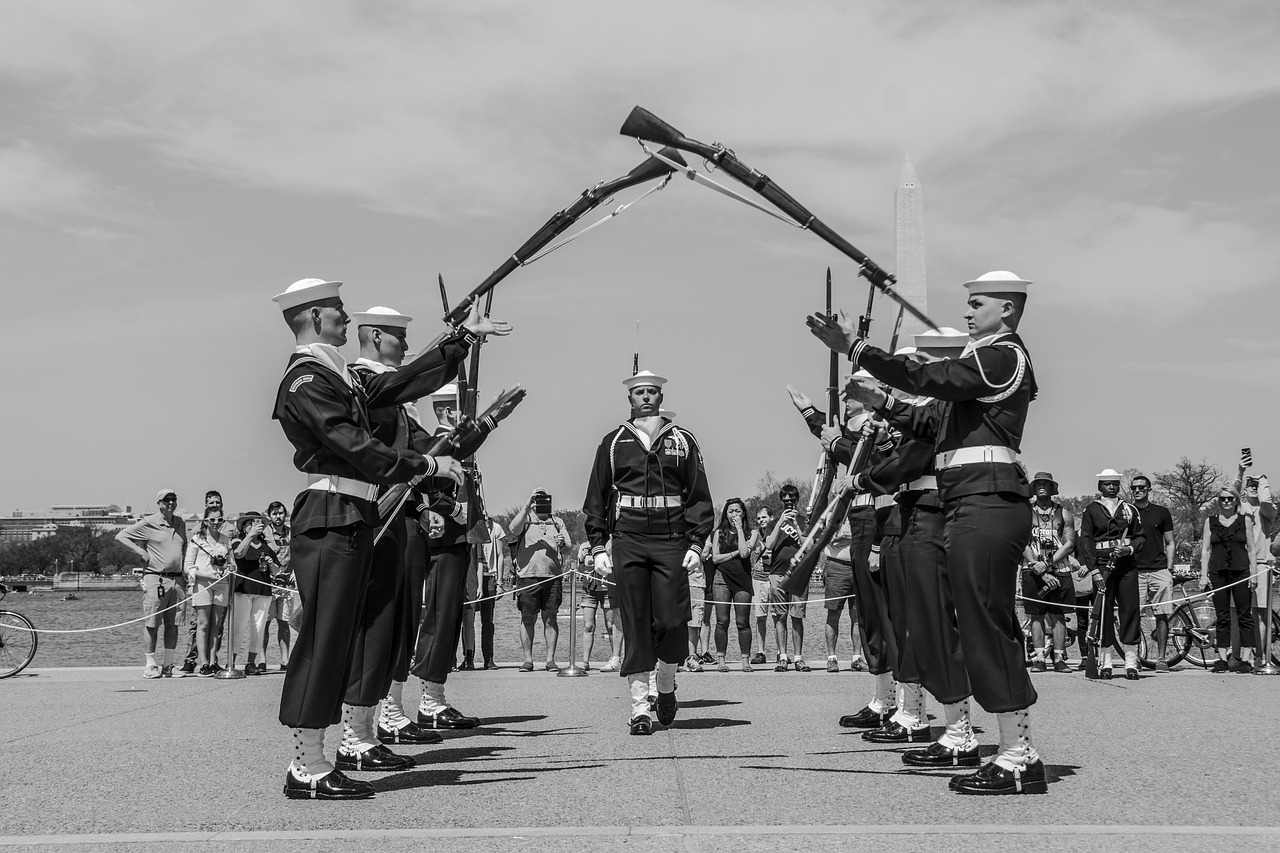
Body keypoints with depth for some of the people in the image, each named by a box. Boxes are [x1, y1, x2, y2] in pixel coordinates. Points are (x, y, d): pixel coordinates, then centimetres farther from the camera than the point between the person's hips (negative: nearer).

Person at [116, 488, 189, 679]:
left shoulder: (181, 524, 15)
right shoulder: (148, 523, -3)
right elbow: (120, 536, -2)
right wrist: (140, 551, -9)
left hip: (177, 579, 5)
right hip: (155, 579, -5)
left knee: (173, 624, 5)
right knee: (152, 623, -3)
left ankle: (168, 665, 11)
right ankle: (150, 665, 3)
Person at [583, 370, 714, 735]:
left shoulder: (683, 441, 11)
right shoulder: (613, 443, 11)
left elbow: (700, 497, 9)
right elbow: (595, 499, 10)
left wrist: (696, 544, -1)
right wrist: (598, 547, 1)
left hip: (671, 542, 0)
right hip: (627, 543, 0)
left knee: (672, 621, -5)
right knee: (635, 626, -1)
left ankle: (666, 687, 23)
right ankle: (639, 707, 3)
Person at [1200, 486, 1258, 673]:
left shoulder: (1245, 520, 7)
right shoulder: (1210, 521, 9)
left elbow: (1252, 549, 6)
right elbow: (1205, 550, 8)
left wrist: (1254, 573, -3)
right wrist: (1203, 575, 0)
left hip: (1241, 572, -1)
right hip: (1218, 573, 1)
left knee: (1245, 617, -1)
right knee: (1222, 618, 4)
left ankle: (1246, 659, 2)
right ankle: (1222, 659, 8)